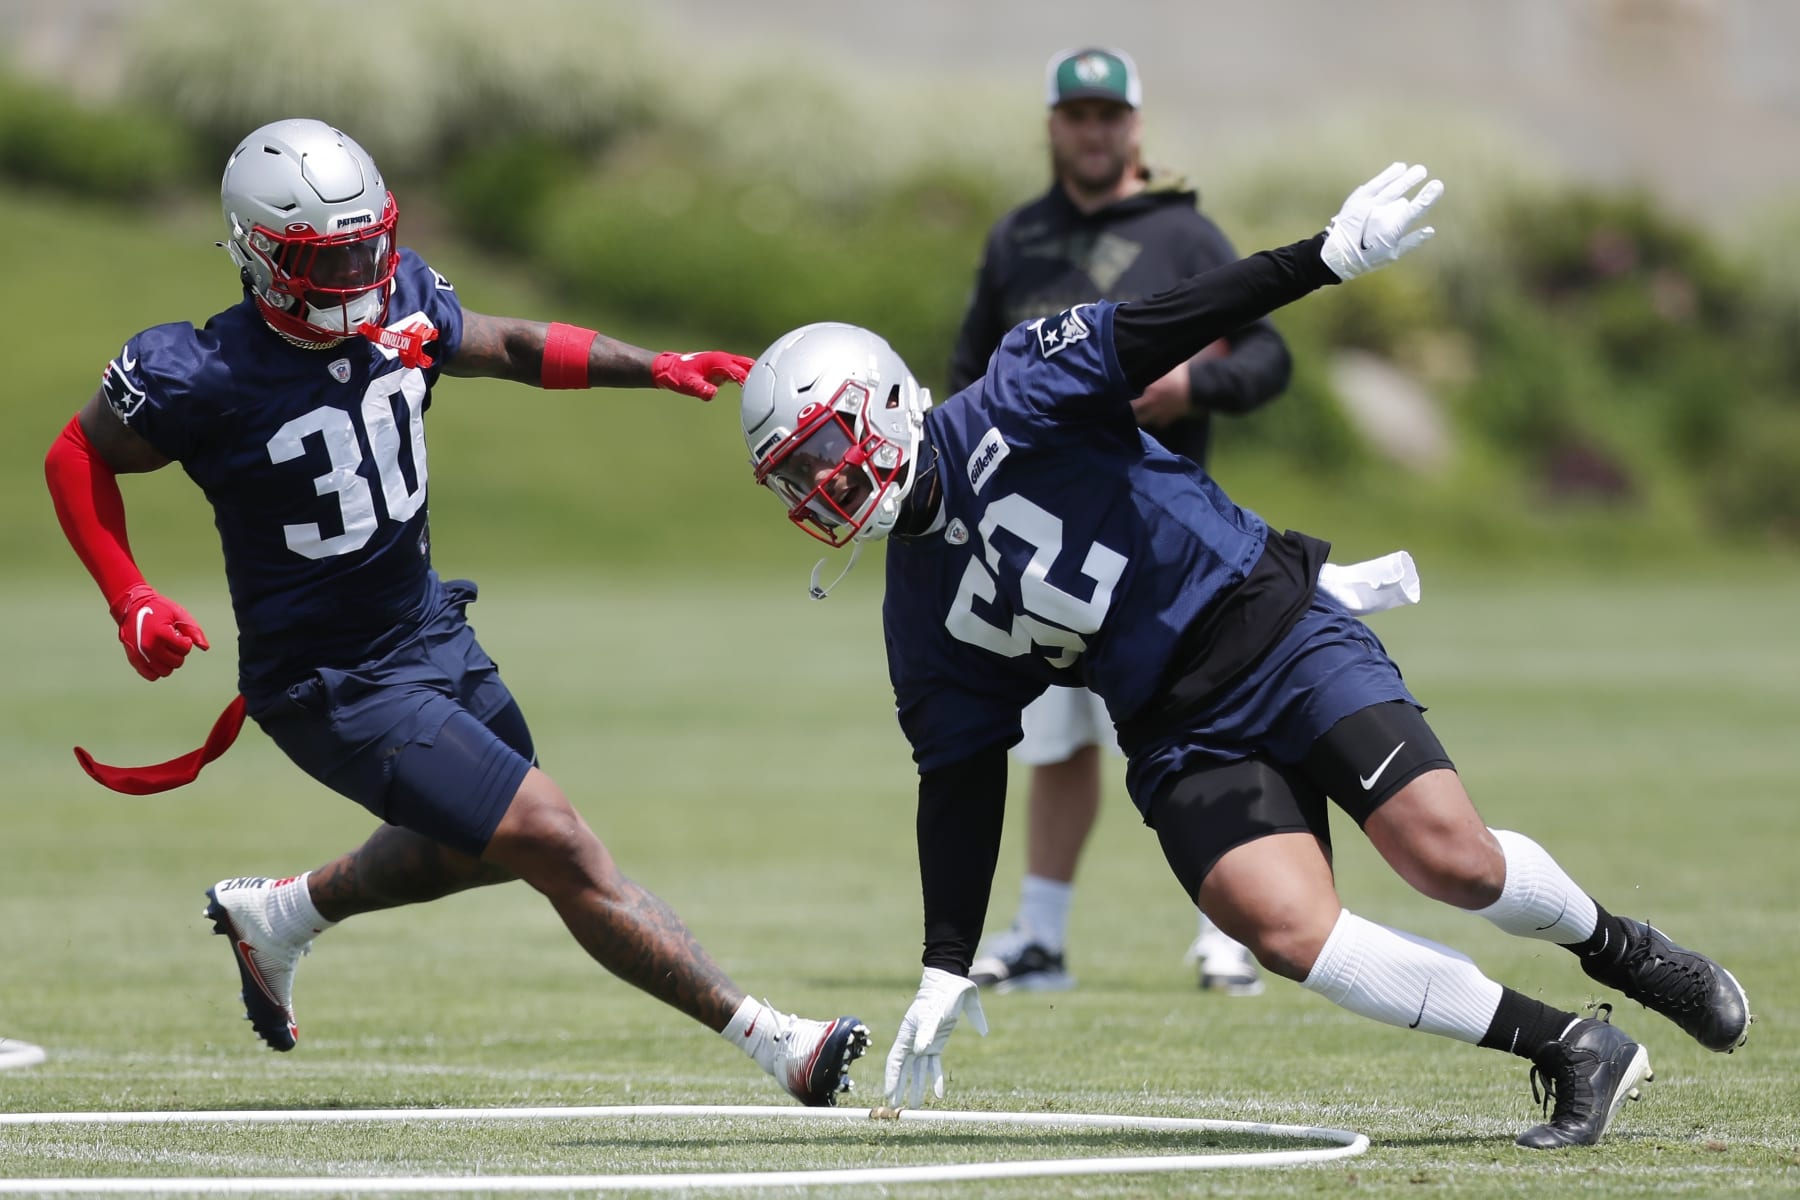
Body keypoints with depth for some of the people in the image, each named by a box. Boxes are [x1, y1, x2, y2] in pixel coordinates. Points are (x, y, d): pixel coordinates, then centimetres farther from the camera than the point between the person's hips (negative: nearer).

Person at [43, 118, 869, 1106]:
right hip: (339, 687, -8)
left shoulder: (402, 308, -7)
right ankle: (771, 1042, -11)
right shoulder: (203, 379, -23)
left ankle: (278, 914, 48)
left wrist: (655, 368, 0)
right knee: (560, 850, -13)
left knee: (483, 850, 29)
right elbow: (79, 459, -8)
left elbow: (508, 347, 12)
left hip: (431, 628, 8)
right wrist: (130, 601, -17)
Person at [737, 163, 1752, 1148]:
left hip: (1278, 631, -4)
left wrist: (1327, 257, -22)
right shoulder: (922, 616, 8)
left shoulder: (1009, 413, -7)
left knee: (1451, 858, -18)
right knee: (1288, 928, -21)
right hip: (1183, 739, 4)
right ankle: (1571, 1050, -13)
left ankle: (1618, 948, 14)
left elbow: (1153, 336, -12)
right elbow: (959, 777, 12)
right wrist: (946, 970, 9)